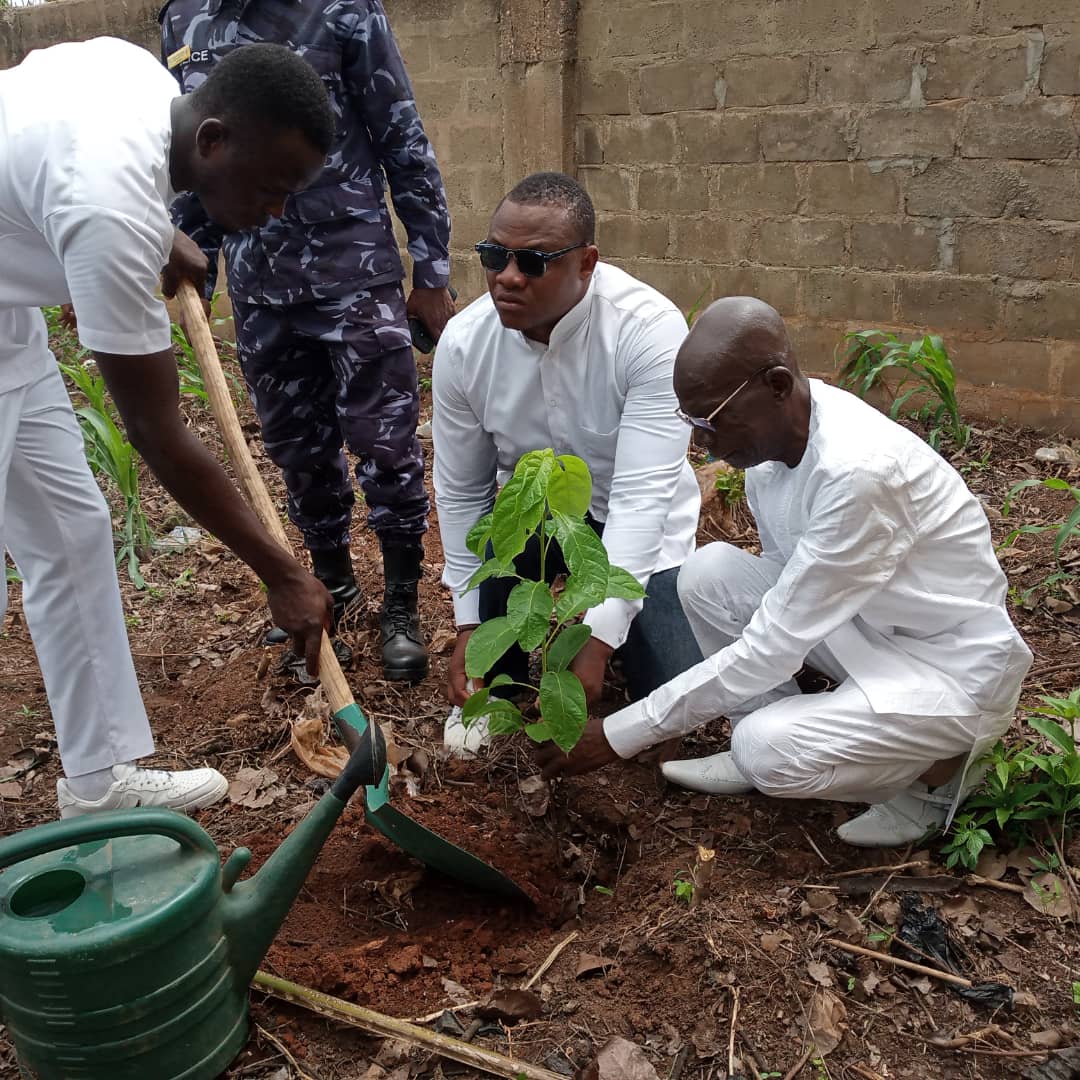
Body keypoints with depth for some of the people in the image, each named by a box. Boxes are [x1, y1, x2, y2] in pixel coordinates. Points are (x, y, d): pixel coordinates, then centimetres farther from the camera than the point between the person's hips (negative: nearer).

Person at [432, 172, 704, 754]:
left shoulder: (650, 328, -27)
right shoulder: (462, 342, -17)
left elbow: (642, 495, -31)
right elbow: (460, 492, -8)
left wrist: (597, 641, -36)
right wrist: (470, 627, -9)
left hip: (638, 530, -1)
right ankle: (497, 679, -5)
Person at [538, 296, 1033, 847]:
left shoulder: (859, 469, -33)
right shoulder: (771, 427, -8)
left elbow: (771, 648, -29)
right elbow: (787, 575, 9)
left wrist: (619, 735, -25)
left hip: (952, 668, -7)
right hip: (862, 624, 8)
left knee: (769, 749, -26)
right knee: (708, 571, -8)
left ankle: (935, 770, 2)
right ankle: (766, 746, 7)